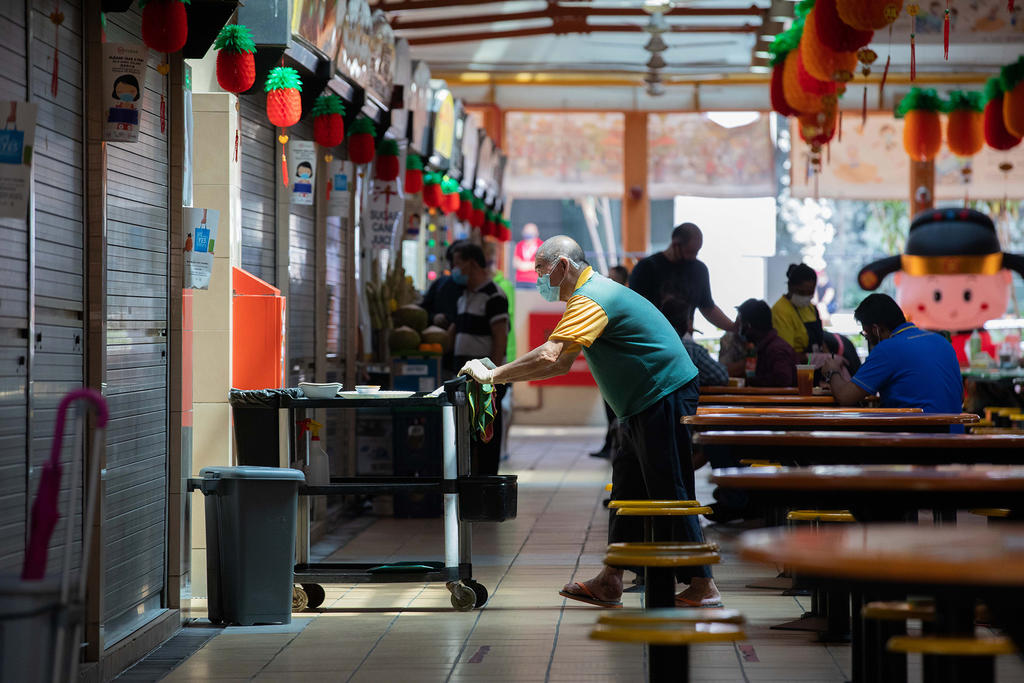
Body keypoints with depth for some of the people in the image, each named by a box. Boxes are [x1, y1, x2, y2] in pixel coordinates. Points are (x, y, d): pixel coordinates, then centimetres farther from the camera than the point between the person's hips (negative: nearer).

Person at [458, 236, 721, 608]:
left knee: (670, 494, -8)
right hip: (645, 404, 11)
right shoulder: (592, 292, 17)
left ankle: (702, 587, -4)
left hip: (664, 397, -11)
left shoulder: (590, 300, -19)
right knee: (628, 484, 12)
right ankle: (609, 583, 17)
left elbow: (549, 356, -30)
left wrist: (493, 375, -22)